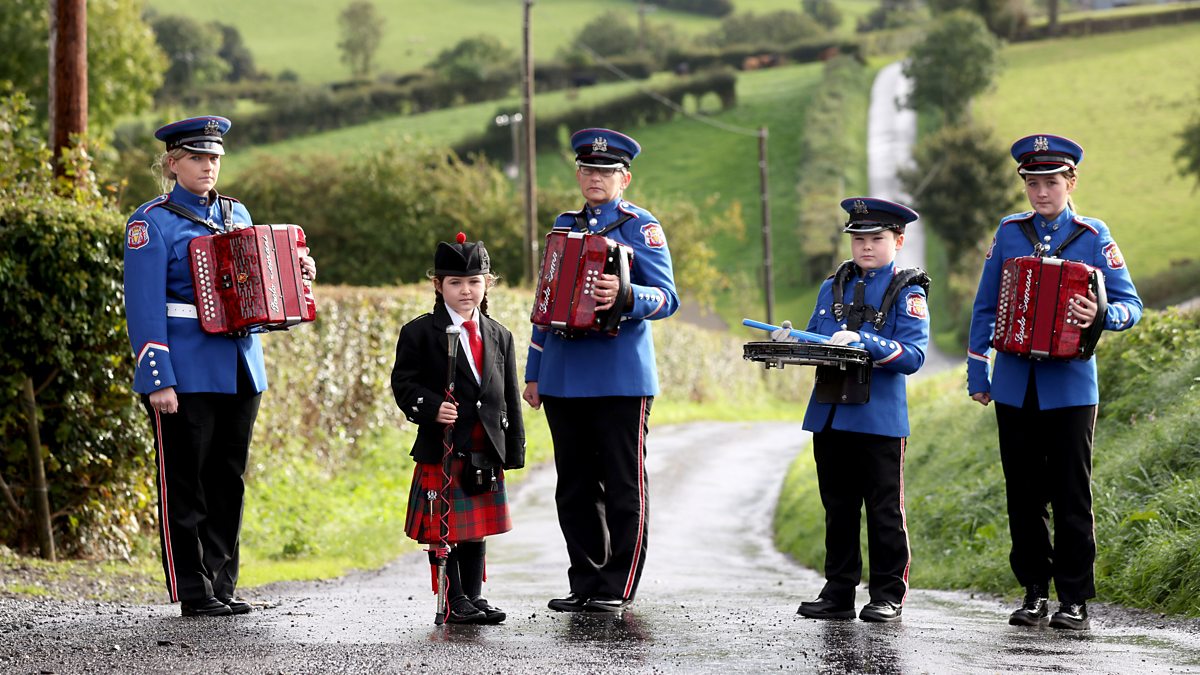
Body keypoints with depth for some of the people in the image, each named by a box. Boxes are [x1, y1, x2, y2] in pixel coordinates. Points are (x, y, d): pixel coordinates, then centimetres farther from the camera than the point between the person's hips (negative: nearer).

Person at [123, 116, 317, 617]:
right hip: (185, 374, -6)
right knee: (185, 483, -2)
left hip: (239, 368, 6)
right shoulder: (153, 222, -4)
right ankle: (192, 592, 1)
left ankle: (222, 586, 14)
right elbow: (144, 305, -10)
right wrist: (157, 380, -17)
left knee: (228, 481, 9)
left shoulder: (236, 215, 16)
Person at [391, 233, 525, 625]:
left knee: (477, 530, 12)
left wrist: (514, 448, 8)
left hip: (486, 453, 4)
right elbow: (403, 383, -6)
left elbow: (510, 397, 13)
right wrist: (431, 408, -24)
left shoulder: (499, 336, 12)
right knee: (444, 530, -1)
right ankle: (454, 602, 7)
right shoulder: (420, 333, -2)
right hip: (441, 450, -4)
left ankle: (474, 596, 21)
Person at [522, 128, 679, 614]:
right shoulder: (565, 226, 16)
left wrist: (625, 296, -31)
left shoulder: (641, 227, -1)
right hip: (564, 379, 6)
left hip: (621, 379, -6)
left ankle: (618, 589, 2)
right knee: (575, 489, 8)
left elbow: (666, 298, -10)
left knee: (624, 488, -2)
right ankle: (585, 585, 14)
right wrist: (533, 373, 17)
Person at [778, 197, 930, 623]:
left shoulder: (908, 293, -2)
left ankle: (888, 596, 7)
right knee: (838, 509, 11)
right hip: (829, 414, 5)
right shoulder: (833, 288, 15)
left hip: (880, 417, -5)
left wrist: (864, 342, -24)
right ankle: (839, 593, 18)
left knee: (884, 509, 1)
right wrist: (792, 342, -5)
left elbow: (912, 356, -13)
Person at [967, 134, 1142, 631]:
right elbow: (985, 306, 13)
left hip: (1069, 385, -3)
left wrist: (1101, 315, -23)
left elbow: (1131, 305, -1)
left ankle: (1075, 599, 3)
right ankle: (1034, 592, 15)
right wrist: (977, 373, 10)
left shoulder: (1093, 237, 1)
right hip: (1015, 386, 3)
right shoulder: (1010, 232, 8)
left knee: (1071, 494, -3)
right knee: (1024, 494, 6)